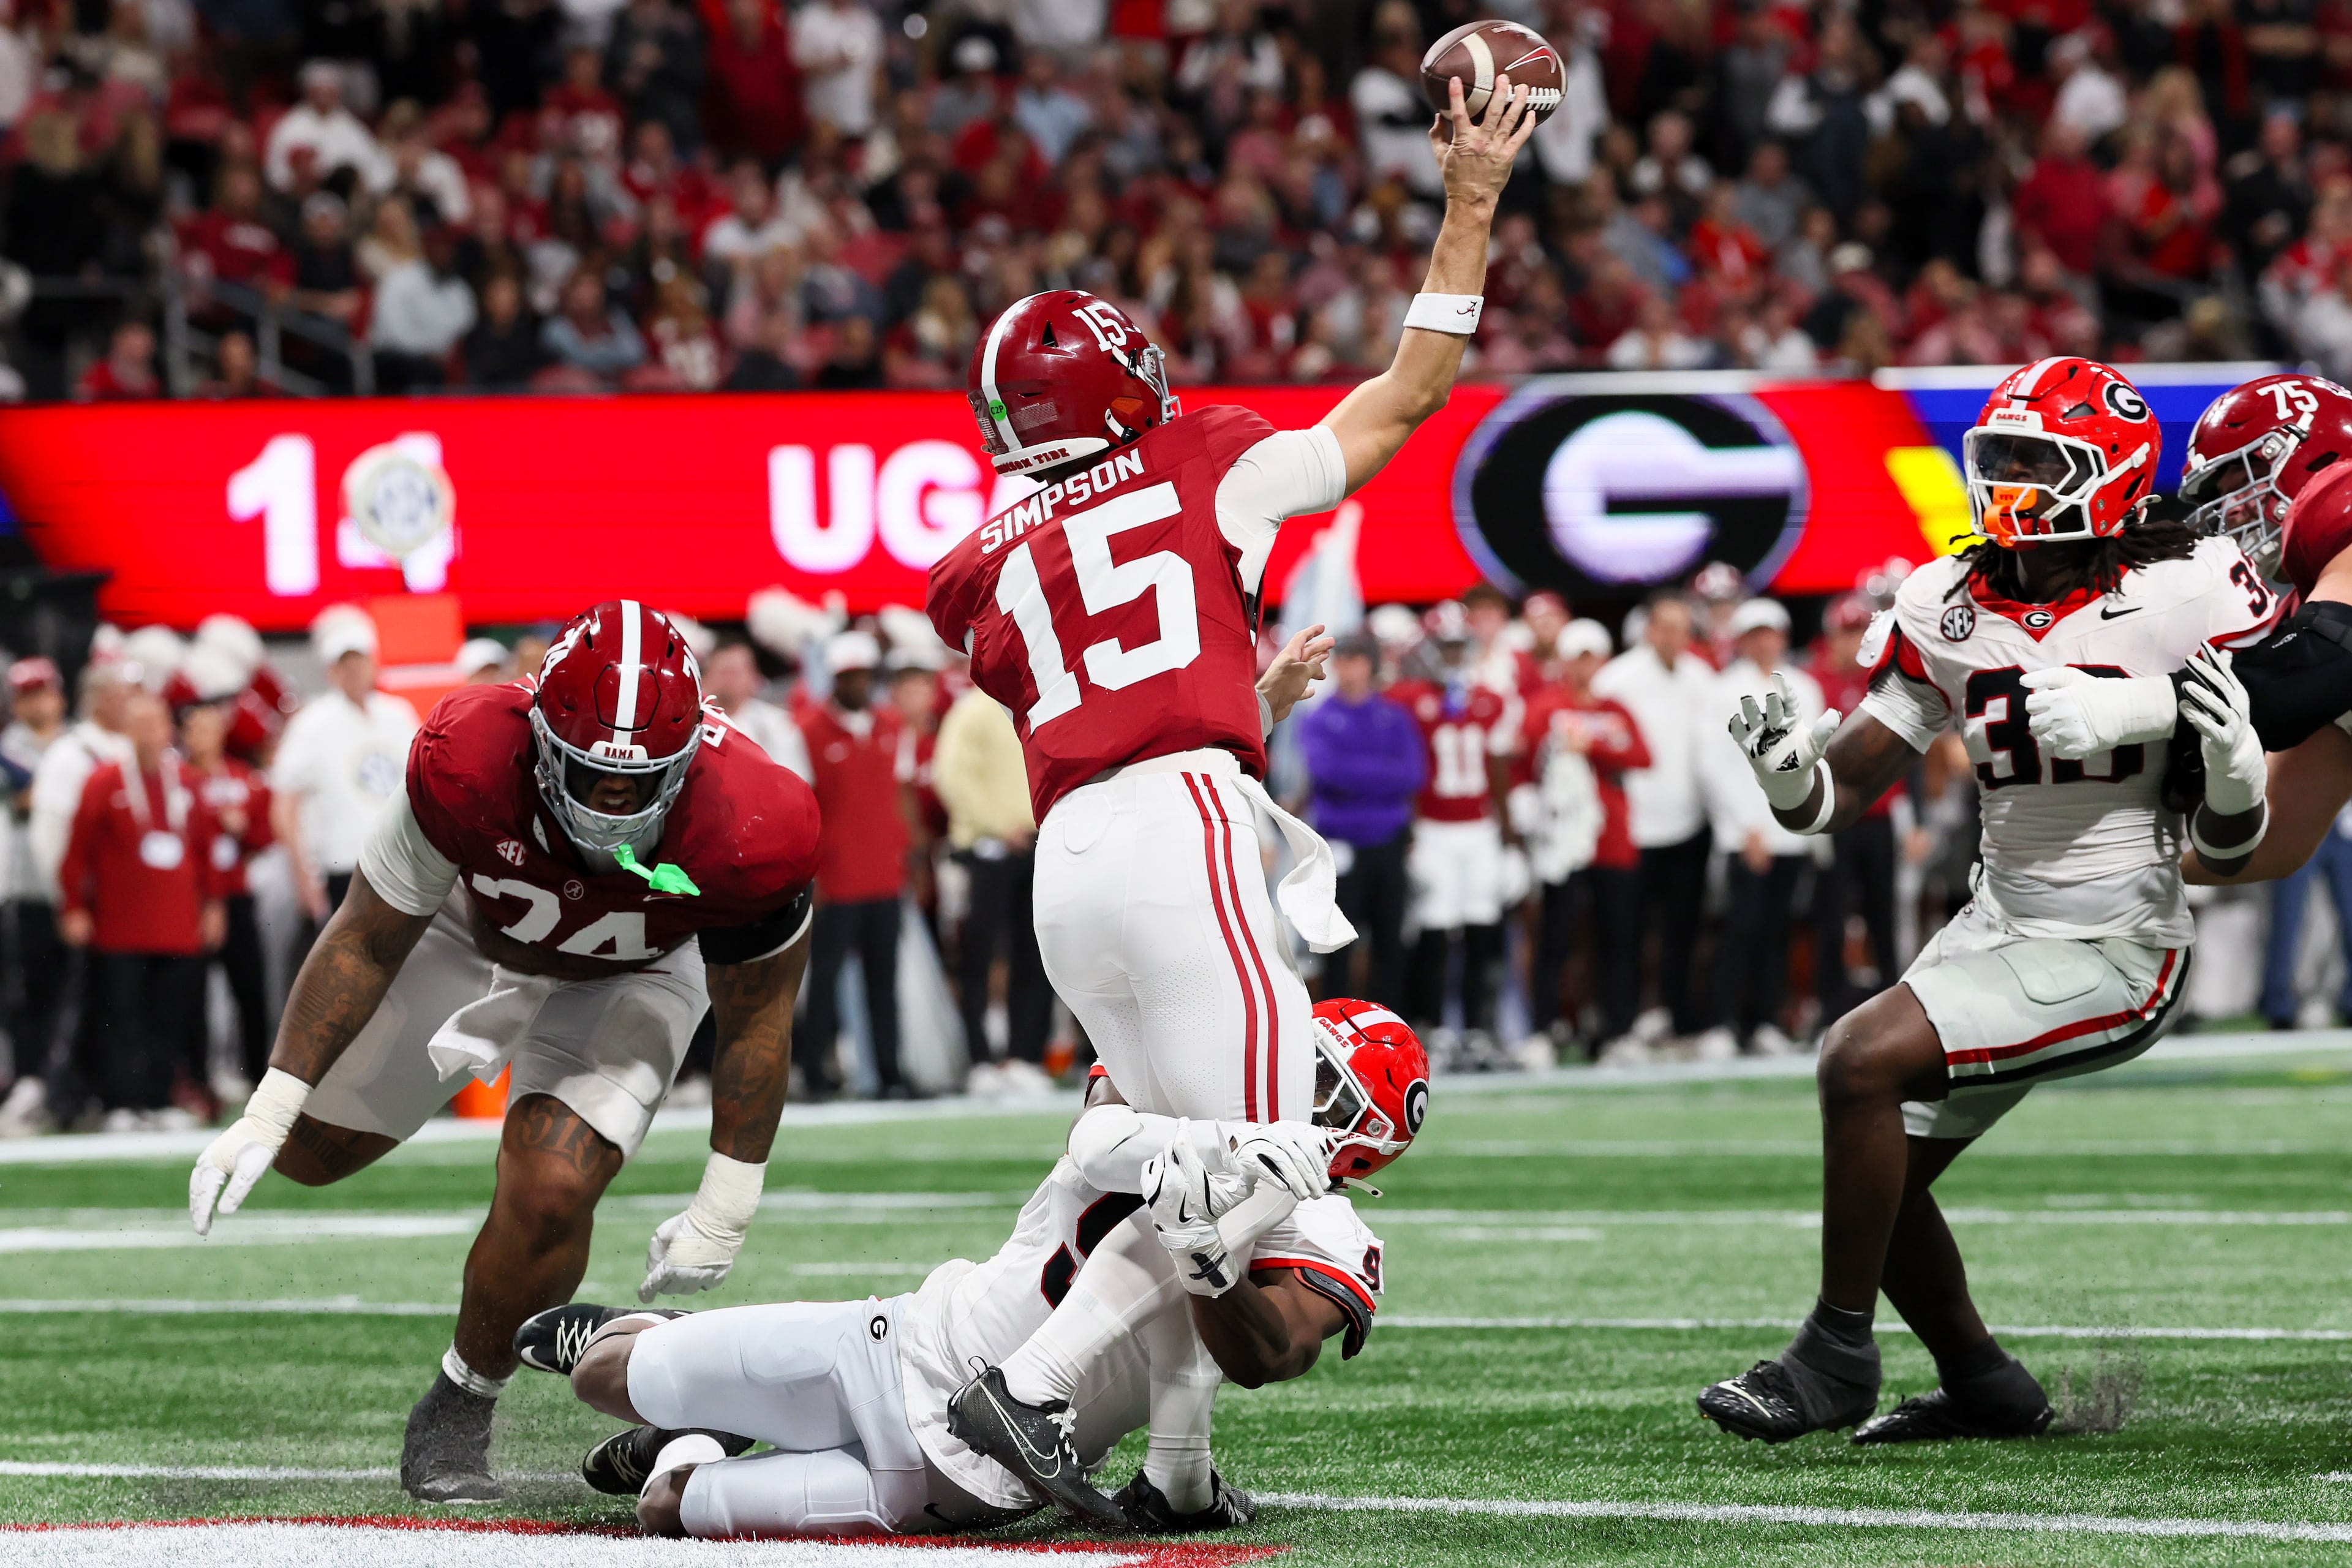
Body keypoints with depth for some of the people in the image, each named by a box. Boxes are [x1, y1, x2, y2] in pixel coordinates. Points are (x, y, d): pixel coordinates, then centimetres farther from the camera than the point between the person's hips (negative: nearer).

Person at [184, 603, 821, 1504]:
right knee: (309, 1151, 12)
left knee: (550, 1194, -22)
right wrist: (268, 1112, -24)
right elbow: (366, 944, -23)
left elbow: (754, 1019, -19)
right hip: (469, 930, 2)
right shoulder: (469, 764, -41)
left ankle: (460, 1412, 6)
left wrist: (724, 1213, -16)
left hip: (629, 979, -1)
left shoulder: (743, 832, -40)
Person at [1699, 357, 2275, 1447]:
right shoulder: (1950, 612, 2)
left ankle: (1837, 1358, -9)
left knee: (1863, 1062, -21)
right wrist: (1787, 771, -19)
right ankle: (1984, 1387, 30)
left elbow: (2229, 845, -5)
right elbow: (1840, 795, 3)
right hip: (2002, 927, 7)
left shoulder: (2189, 602, -12)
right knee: (1880, 1175, 8)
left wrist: (2234, 763, -26)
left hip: (2116, 951, -7)